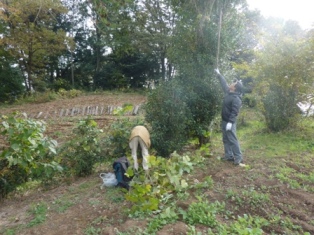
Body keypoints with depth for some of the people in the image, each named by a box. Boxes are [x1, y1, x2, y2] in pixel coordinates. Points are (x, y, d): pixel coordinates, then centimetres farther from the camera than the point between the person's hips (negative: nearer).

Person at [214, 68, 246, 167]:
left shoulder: (236, 98, -18)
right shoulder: (228, 92, 8)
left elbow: (234, 112, -23)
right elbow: (224, 84, 24)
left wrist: (230, 122, -29)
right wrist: (219, 74, 29)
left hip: (230, 122, -10)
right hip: (224, 120, 10)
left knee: (232, 140, -8)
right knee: (226, 139, 14)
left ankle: (238, 159, -2)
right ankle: (229, 156, 23)